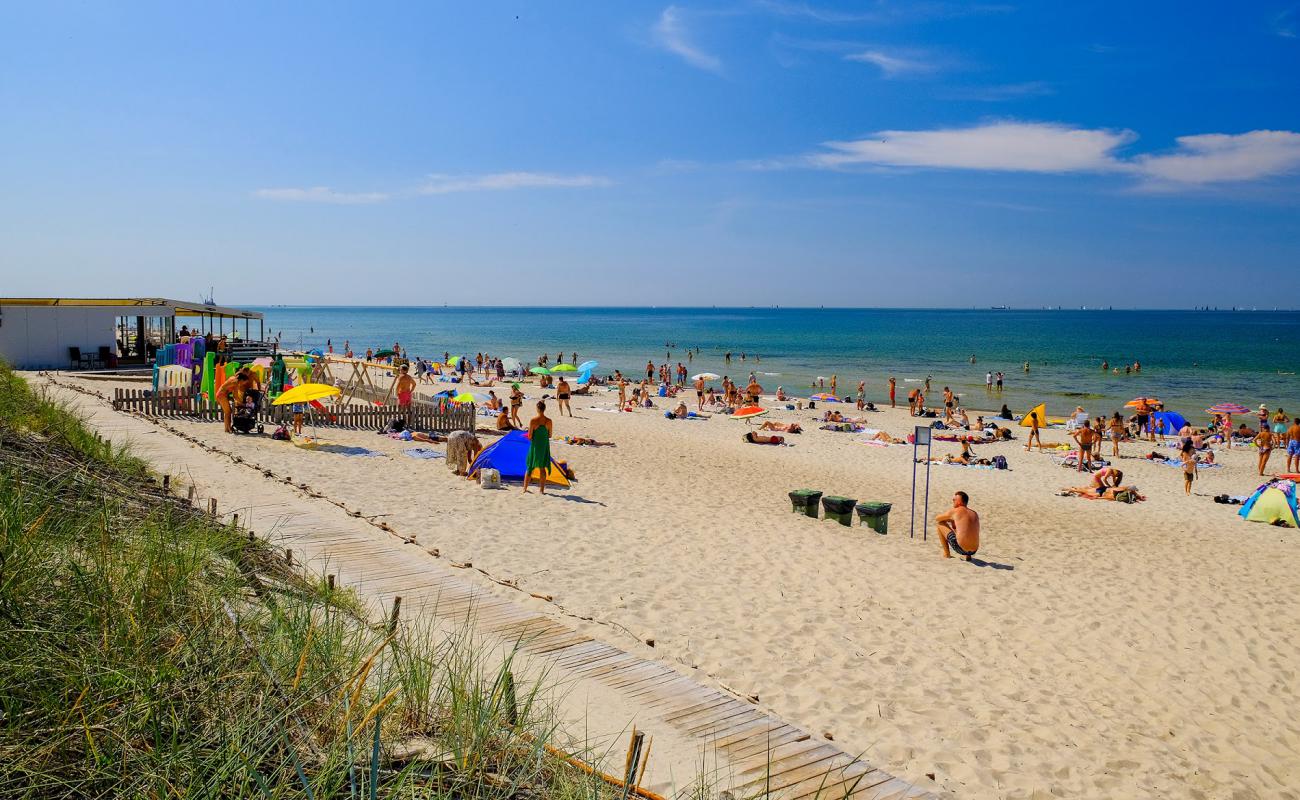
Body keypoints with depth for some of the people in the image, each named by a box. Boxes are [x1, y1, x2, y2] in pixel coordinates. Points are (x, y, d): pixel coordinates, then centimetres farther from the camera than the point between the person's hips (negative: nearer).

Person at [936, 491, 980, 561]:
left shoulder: (954, 512, -3)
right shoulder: (975, 514, 13)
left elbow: (937, 519, 13)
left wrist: (949, 520, 29)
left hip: (960, 549, -6)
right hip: (973, 551, 6)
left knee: (940, 524, 11)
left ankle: (946, 554, 15)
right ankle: (968, 556, 21)